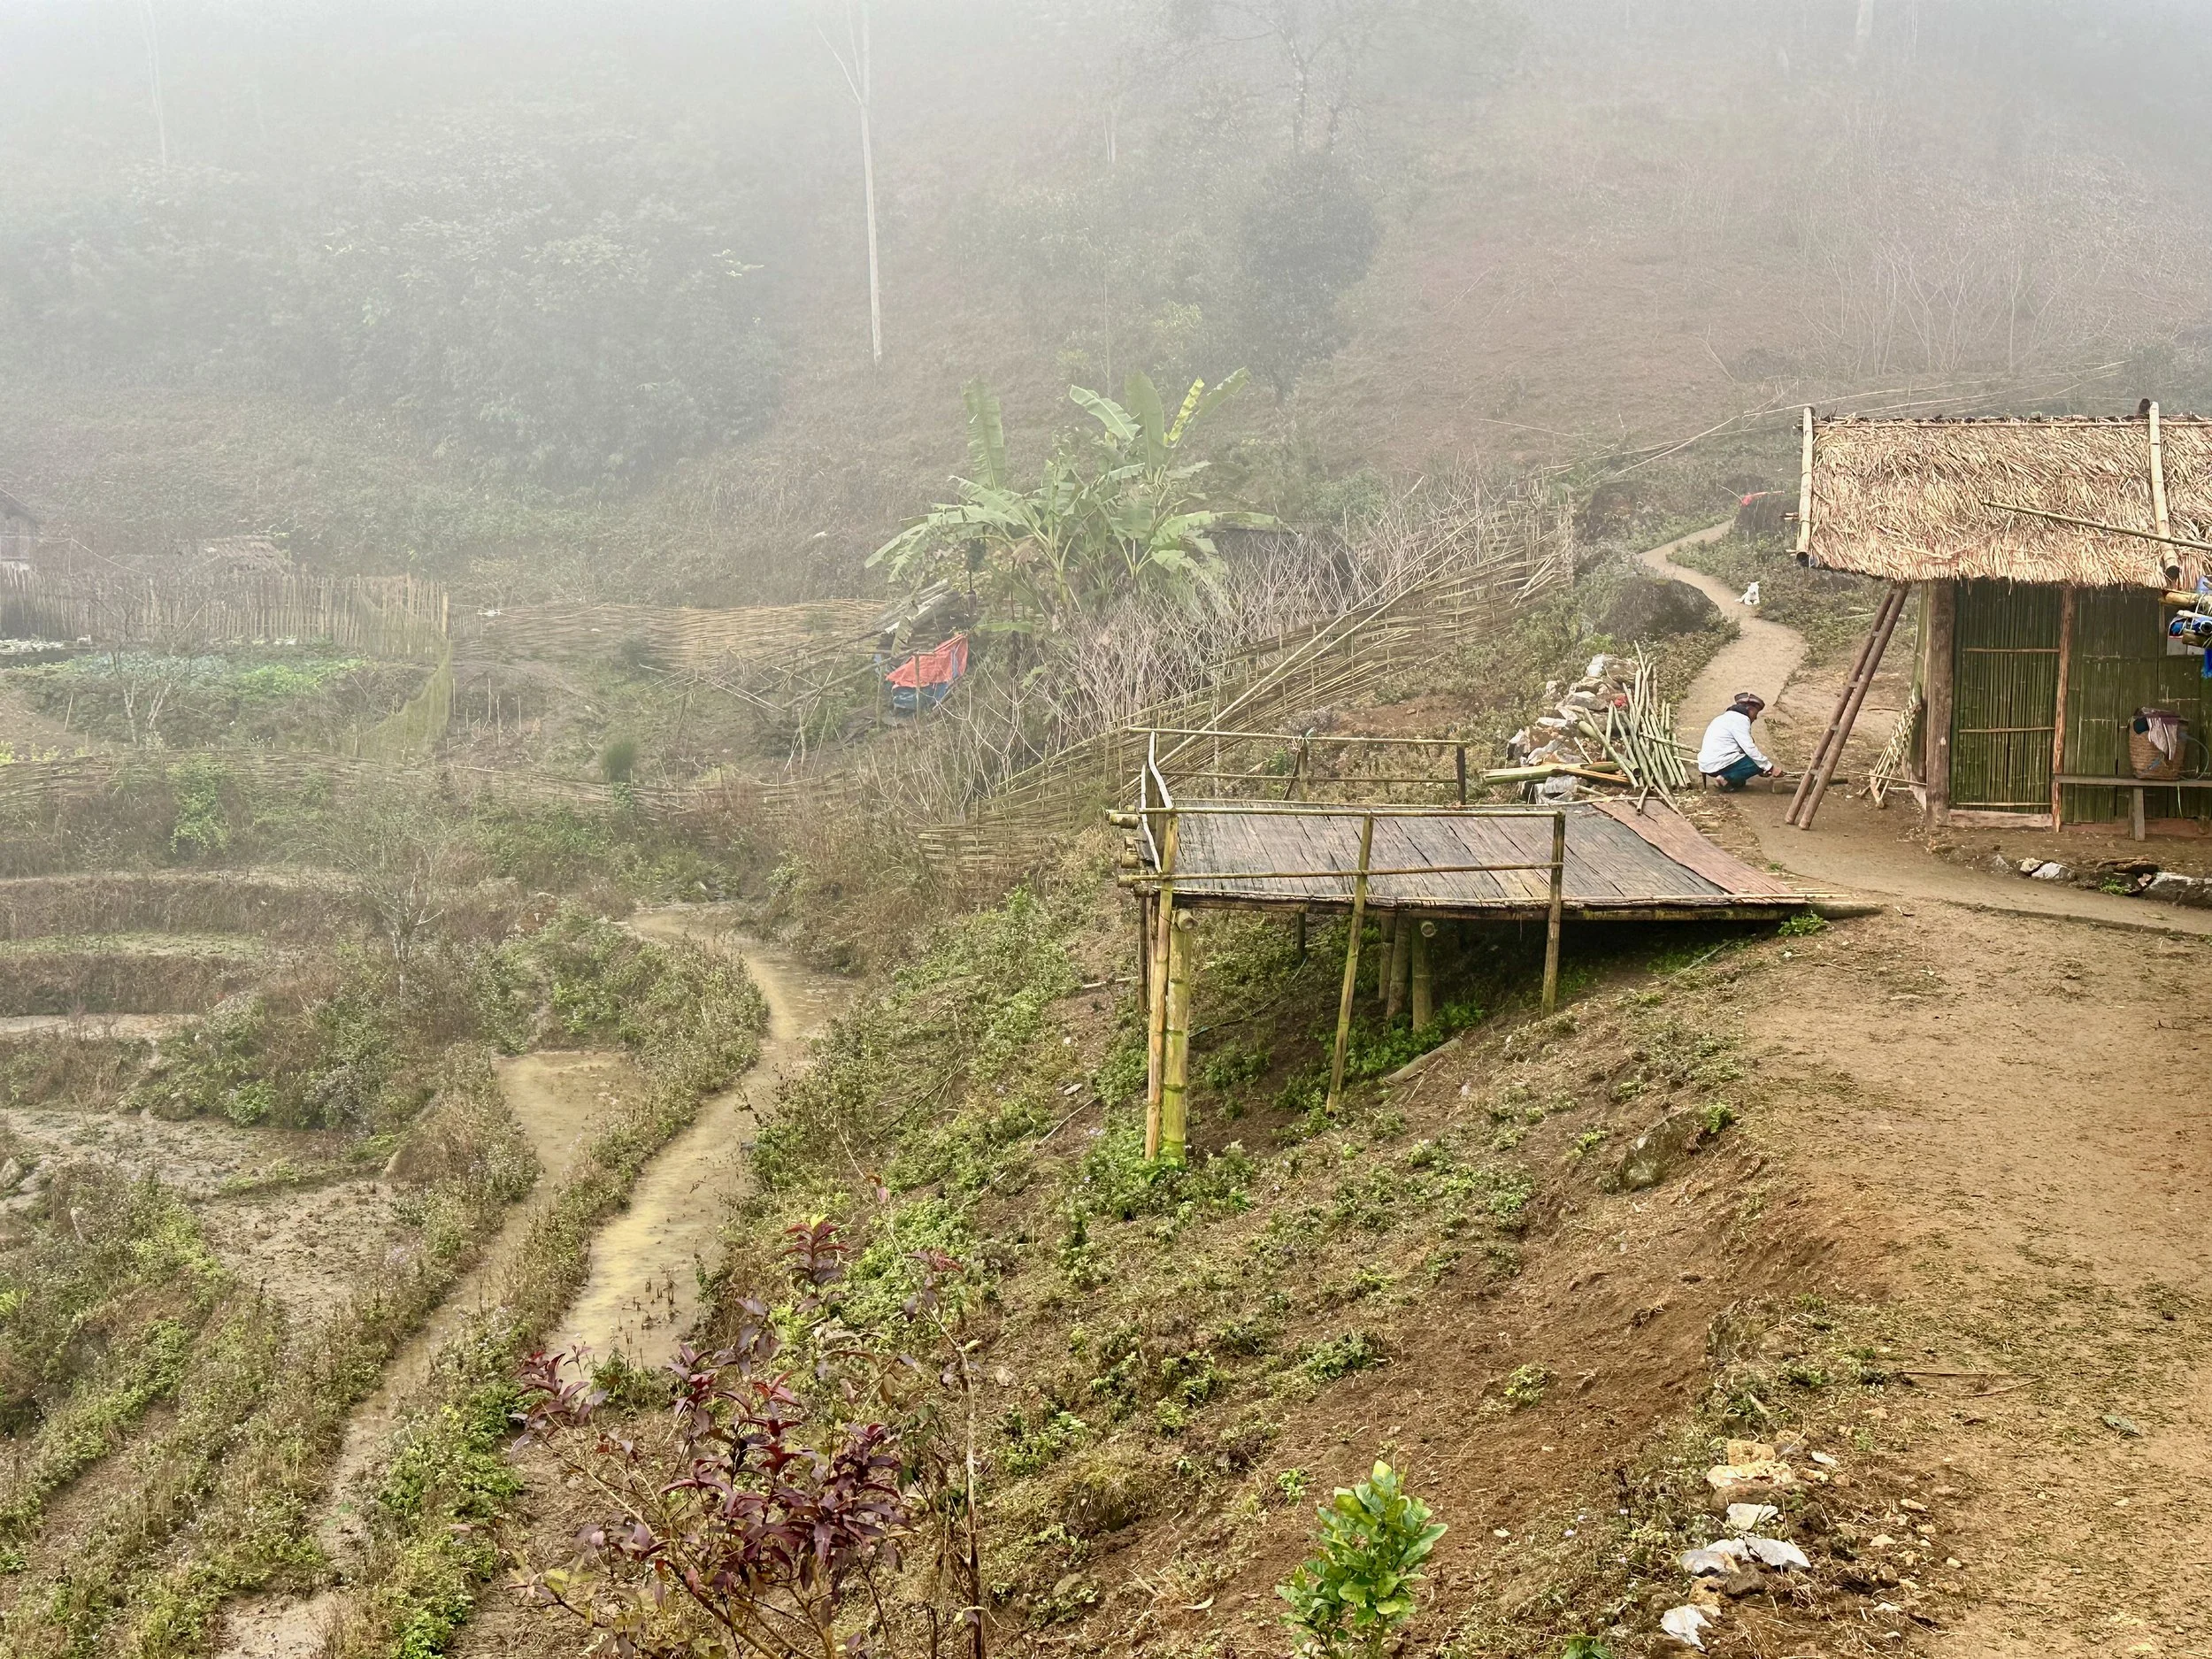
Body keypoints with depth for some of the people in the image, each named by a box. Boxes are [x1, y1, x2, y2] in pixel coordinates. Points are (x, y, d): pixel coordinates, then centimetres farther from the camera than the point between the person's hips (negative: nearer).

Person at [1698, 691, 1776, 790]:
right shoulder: (1740, 719, -8)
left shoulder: (1726, 717, 23)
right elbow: (1750, 749, -15)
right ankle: (1727, 779, -10)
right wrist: (1769, 767, -7)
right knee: (1758, 763, -5)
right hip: (1718, 765, -10)